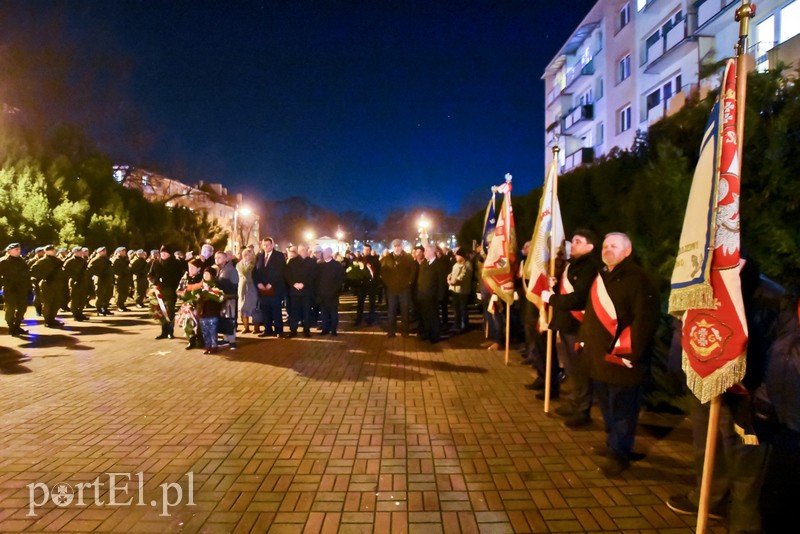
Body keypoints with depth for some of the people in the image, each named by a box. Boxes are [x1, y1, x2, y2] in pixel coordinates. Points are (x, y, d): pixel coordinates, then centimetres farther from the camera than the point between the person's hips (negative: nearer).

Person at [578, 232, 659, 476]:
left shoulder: (637, 279, -13)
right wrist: (584, 341, 14)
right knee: (607, 406, 20)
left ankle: (619, 454, 17)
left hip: (621, 359, -8)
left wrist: (630, 352, -22)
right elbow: (591, 313, 20)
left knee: (621, 409, 3)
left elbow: (645, 319, -20)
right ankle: (613, 444, 37)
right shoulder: (601, 277, 14)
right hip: (599, 356, 8)